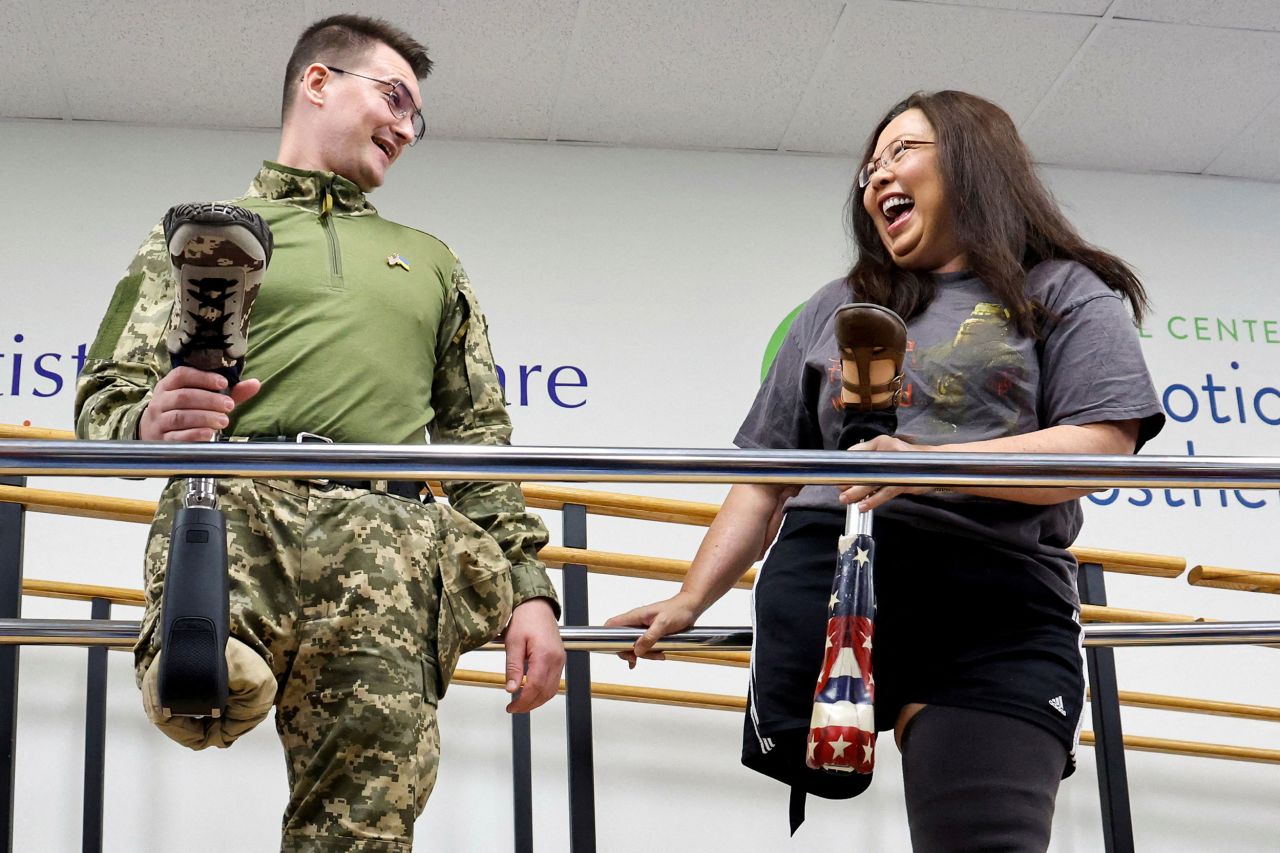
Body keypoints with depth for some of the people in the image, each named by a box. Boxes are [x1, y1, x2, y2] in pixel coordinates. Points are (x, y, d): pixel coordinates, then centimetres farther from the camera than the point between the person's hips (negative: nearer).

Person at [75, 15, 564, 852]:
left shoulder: (431, 262, 33)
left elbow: (479, 436, 25)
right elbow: (109, 395, 14)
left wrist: (531, 590, 12)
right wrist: (150, 426, -12)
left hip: (390, 534, 3)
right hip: (240, 504, -3)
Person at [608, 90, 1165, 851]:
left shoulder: (1063, 294, 13)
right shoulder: (837, 310, 25)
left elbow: (1099, 446, -4)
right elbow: (768, 479, 24)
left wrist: (936, 463, -18)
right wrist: (690, 600, 15)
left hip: (997, 614, -4)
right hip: (822, 592, 4)